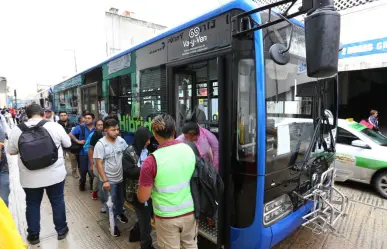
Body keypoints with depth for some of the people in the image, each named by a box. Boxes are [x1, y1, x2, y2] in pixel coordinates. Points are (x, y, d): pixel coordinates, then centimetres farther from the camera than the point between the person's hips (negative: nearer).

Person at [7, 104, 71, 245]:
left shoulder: (17, 130, -7)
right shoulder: (55, 126, -12)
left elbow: (11, 151, 8)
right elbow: (68, 144, 2)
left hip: (30, 177, 1)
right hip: (55, 174, -1)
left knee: (32, 205, 19)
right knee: (58, 202, 15)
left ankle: (33, 235, 32)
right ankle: (61, 230, 29)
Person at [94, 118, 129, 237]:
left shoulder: (121, 140, -7)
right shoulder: (100, 144, -19)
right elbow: (99, 164, -19)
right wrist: (105, 181, -22)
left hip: (121, 177, 5)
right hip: (109, 180, -5)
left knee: (120, 199, 26)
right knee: (111, 203, 11)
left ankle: (119, 213, 52)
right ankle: (113, 224, 29)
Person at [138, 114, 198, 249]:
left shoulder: (151, 160, -22)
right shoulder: (189, 149, -8)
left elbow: (142, 198, -14)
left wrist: (144, 182, 4)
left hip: (167, 217, -3)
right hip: (190, 211, 4)